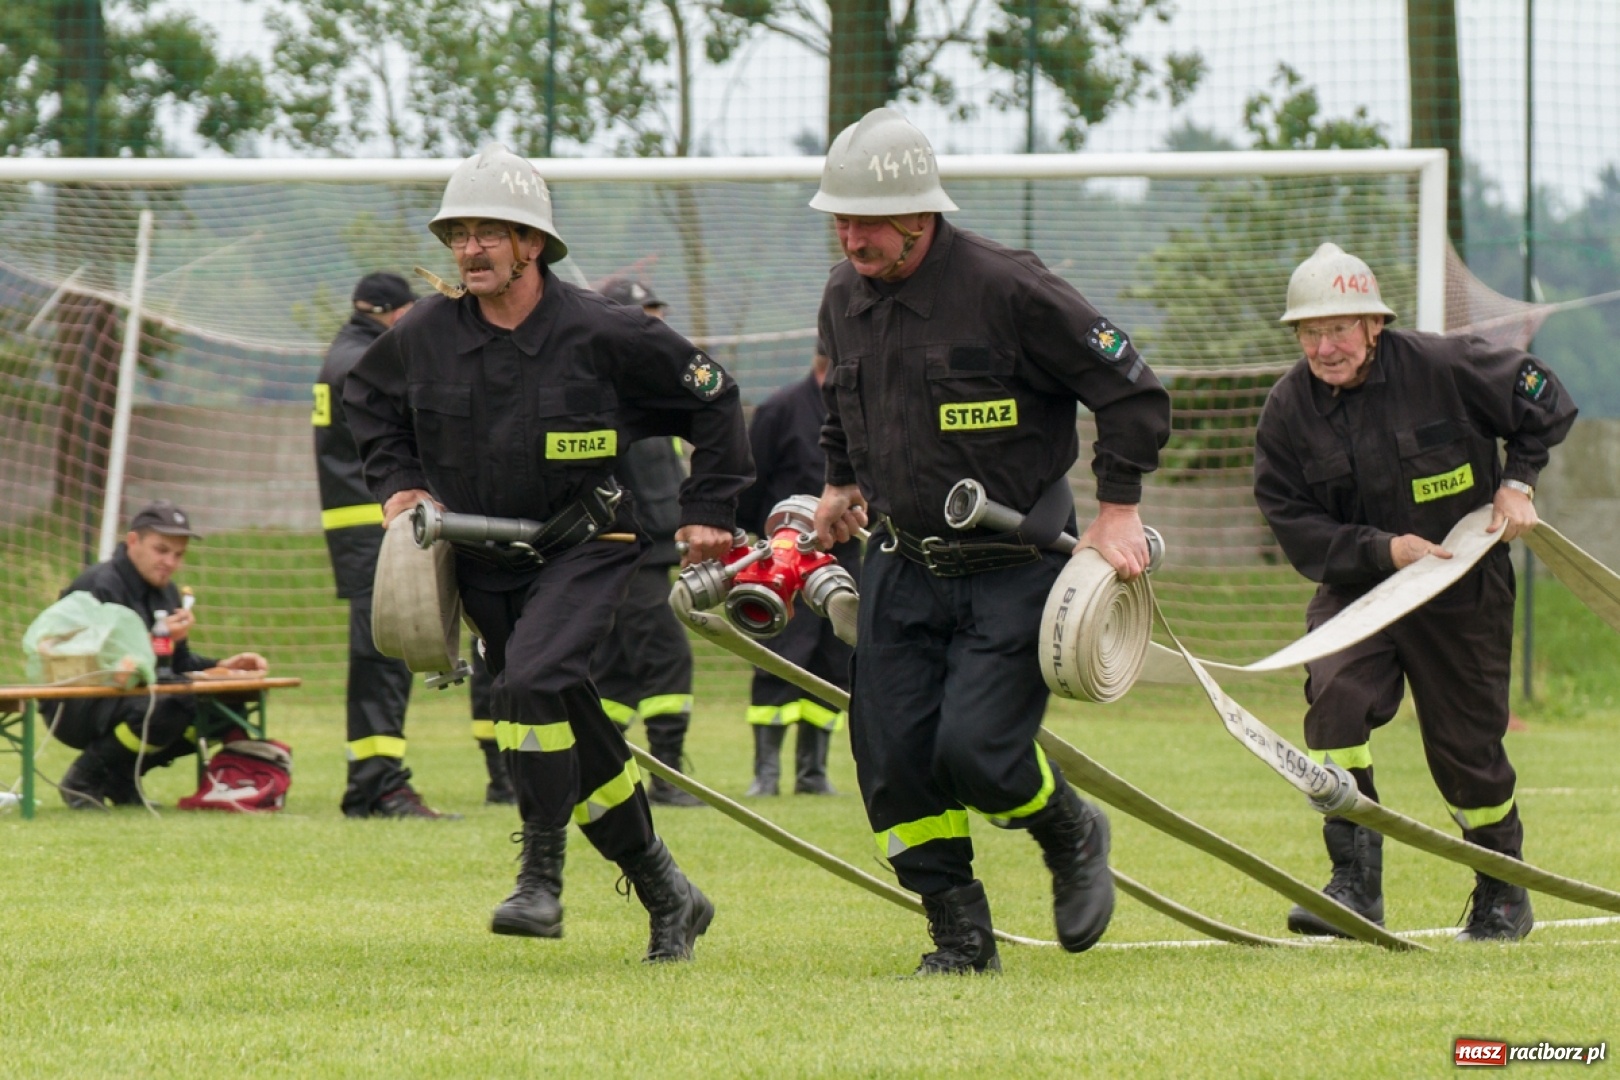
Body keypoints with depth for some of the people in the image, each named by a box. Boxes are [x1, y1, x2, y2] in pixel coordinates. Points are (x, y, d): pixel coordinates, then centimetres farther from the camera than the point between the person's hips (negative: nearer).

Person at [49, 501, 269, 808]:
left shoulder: (165, 592, 13)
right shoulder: (100, 586, -16)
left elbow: (179, 665, 16)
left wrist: (221, 666, 0)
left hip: (125, 698, 9)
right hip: (74, 709, -9)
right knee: (164, 709, -34)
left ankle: (118, 780, 5)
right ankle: (83, 779, -13)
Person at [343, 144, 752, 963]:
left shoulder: (599, 334, -14)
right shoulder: (425, 336, -4)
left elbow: (710, 396, -2)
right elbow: (366, 398, 19)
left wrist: (709, 510, -2)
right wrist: (397, 481, 7)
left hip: (585, 549, -5)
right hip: (483, 562, 5)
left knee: (532, 682, -29)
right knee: (575, 735, 8)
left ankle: (541, 875, -20)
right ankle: (667, 897, 22)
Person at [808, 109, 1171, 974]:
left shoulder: (1005, 289, -17)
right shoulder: (843, 301, 3)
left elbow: (1132, 392, -10)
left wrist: (1117, 508, -10)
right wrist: (842, 483, 17)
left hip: (1013, 570, -6)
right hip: (902, 569, 6)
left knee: (974, 752, -16)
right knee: (893, 757, -4)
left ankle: (1072, 835, 16)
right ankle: (961, 936, 10)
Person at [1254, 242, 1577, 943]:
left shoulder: (1443, 369, -15)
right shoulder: (1287, 411, -8)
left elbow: (1545, 403, 0)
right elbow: (1295, 529, -10)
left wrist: (1517, 482, -7)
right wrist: (1383, 550, -22)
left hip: (1463, 591, -2)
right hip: (1354, 588, 2)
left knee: (1465, 747, 3)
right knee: (1334, 699, -24)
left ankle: (1504, 896, 26)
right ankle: (1355, 885, -22)